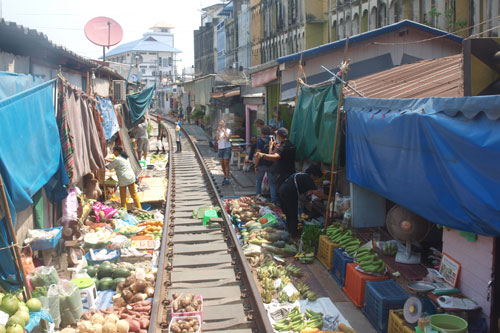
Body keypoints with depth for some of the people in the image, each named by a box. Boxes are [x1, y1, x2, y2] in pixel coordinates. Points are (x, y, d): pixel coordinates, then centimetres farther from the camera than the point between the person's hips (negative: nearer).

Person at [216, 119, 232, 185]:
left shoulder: (228, 130, -2)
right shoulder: (219, 131, 10)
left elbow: (227, 138, -16)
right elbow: (217, 138, -4)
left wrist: (224, 130, -13)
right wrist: (218, 131, -11)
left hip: (226, 148, -5)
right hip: (220, 148, 5)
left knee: (226, 163, -8)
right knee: (222, 164, 10)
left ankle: (227, 179, -7)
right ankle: (225, 176, 28)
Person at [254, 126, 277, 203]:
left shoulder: (260, 140, -10)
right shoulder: (273, 140, -1)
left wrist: (256, 165, -7)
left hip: (262, 164, -2)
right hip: (271, 164, 2)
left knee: (259, 181, 17)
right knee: (272, 183, 5)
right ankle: (273, 201, 2)